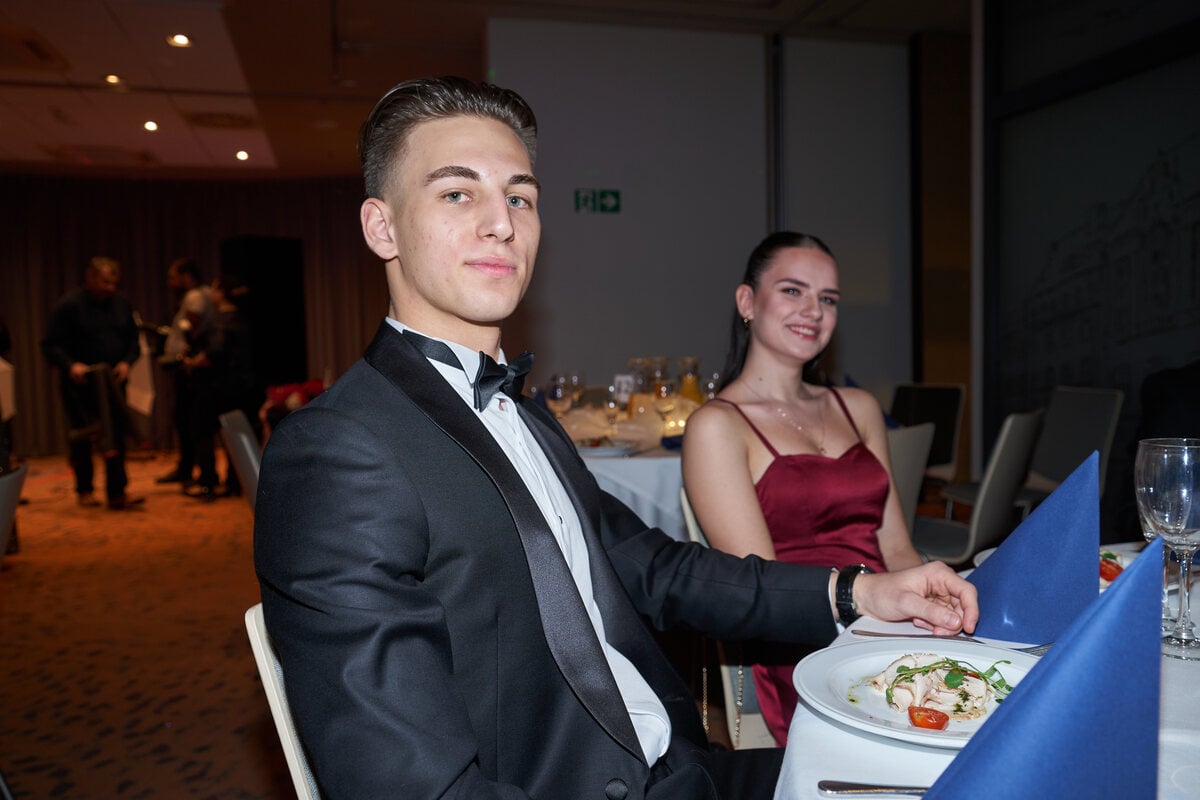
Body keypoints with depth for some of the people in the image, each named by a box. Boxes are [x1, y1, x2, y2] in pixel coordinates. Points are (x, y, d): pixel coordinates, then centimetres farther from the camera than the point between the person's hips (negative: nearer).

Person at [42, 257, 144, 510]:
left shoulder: (122, 304, 6)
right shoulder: (69, 305, -8)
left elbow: (133, 339, 12)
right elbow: (51, 345, -8)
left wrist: (126, 361, -6)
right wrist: (70, 365, -25)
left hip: (113, 383, 3)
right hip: (81, 384, -3)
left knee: (116, 439, -2)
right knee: (82, 439, 8)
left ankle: (117, 494, 0)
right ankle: (84, 490, 24)